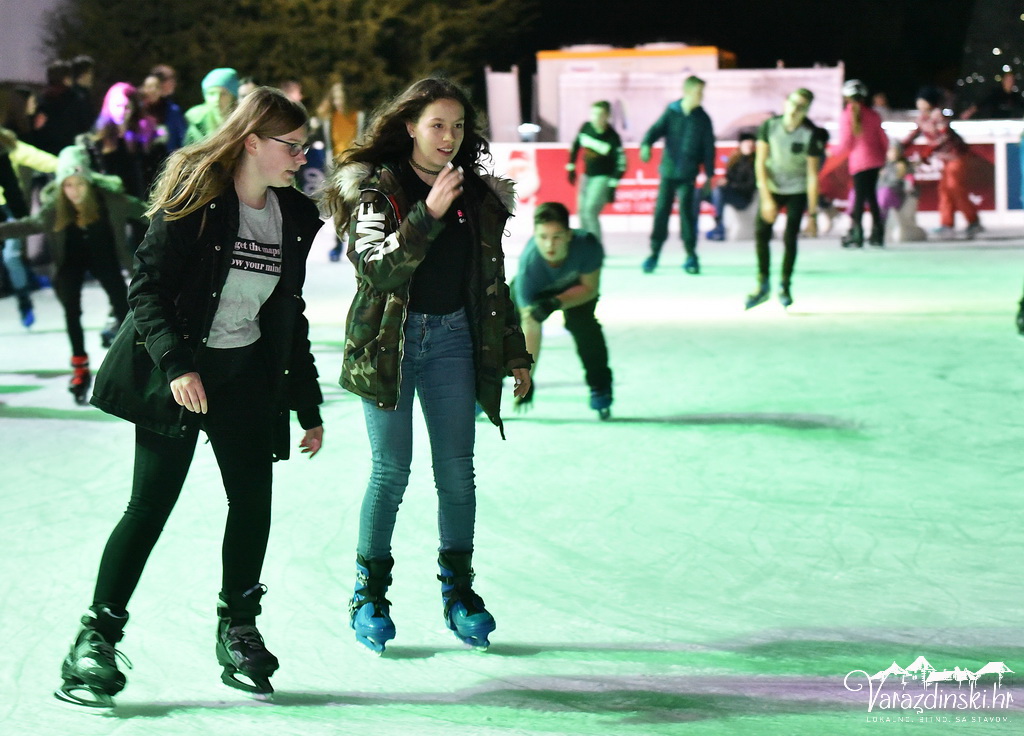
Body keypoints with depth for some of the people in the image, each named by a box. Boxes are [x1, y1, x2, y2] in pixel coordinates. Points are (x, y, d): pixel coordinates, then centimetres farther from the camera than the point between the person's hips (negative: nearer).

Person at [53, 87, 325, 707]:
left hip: (247, 373, 6)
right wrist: (176, 365, -27)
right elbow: (148, 288, -15)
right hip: (176, 371, -5)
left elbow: (291, 315, 15)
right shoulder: (194, 200, -12)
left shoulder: (295, 216, 7)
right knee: (152, 504, -8)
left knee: (254, 498, 2)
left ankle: (239, 629, 20)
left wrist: (308, 405, 16)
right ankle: (96, 637, -1)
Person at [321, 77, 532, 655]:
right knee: (392, 470, -3)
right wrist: (429, 213, -27)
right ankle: (370, 593, 9)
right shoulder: (375, 187, -5)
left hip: (454, 338, 4)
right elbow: (377, 267, -19)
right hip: (390, 340, -3)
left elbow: (494, 280, 15)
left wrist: (515, 354, 15)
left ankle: (459, 590, 14)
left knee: (457, 470, 3)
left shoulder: (480, 194, 8)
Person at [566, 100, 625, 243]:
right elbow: (575, 145, 12)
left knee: (590, 210, -19)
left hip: (604, 177, -6)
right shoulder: (586, 128, -5)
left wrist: (612, 186, -24)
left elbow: (621, 164, -19)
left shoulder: (612, 137, -19)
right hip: (587, 176, 6)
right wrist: (571, 167, 14)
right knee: (582, 211, 11)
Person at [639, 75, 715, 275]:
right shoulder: (671, 112, 1)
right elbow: (657, 129, -6)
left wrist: (709, 175, 2)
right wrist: (646, 144, -27)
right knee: (661, 210, 2)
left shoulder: (702, 119, 0)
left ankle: (691, 255, 2)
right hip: (668, 170, 1)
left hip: (687, 174, -1)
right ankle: (654, 252, 13)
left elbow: (709, 148, 4)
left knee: (686, 210, -8)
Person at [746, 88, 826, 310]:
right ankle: (763, 286, 3)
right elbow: (760, 162, -11)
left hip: (797, 191, -2)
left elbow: (812, 174, -15)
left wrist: (812, 210, -17)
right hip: (771, 187, 2)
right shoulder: (769, 126, -13)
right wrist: (766, 198, -17)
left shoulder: (811, 134, -17)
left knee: (790, 237, -8)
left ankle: (785, 286, 8)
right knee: (761, 233, -9)